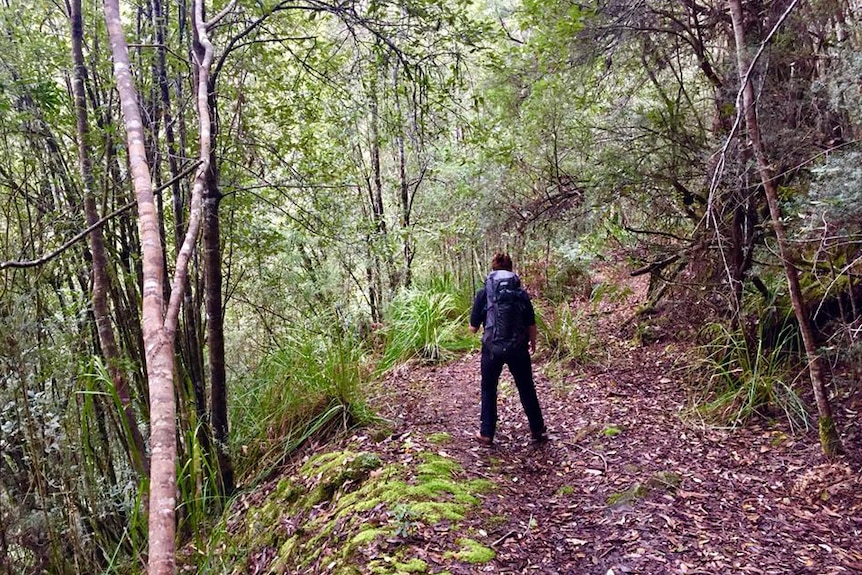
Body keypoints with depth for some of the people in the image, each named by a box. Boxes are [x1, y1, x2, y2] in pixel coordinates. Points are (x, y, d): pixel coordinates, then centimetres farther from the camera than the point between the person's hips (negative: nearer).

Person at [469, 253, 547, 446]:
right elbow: (531, 325, 3)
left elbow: (473, 327, -3)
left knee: (488, 390, 16)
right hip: (518, 348, 1)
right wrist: (533, 342, 21)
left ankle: (487, 434, 19)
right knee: (527, 390, 17)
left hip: (492, 348, -1)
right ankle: (538, 430, 28)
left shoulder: (483, 294, -4)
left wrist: (474, 326, 19)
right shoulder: (521, 294, 0)